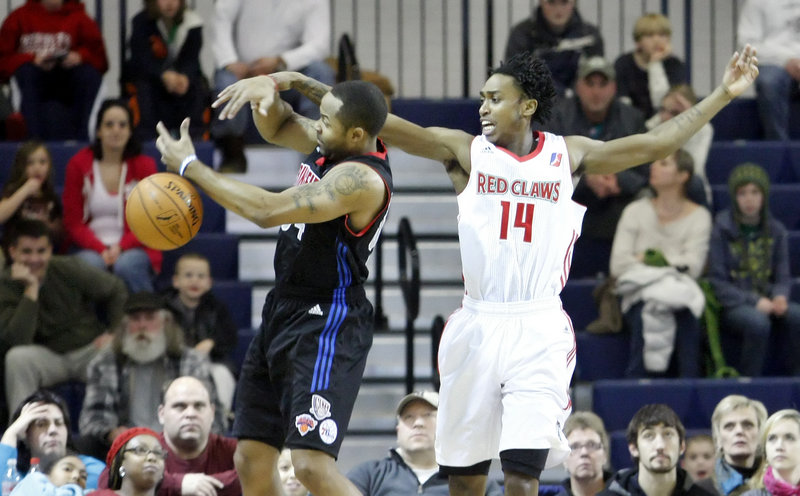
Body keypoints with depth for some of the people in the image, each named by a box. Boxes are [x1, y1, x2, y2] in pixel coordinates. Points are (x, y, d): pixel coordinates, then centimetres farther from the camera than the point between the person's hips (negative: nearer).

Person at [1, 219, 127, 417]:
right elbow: (17, 341, -27)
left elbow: (116, 290, 5)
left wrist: (114, 333, -5)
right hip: (49, 356, 0)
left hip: (90, 349, 0)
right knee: (17, 357, -32)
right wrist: (31, 290, -30)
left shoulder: (68, 268, -11)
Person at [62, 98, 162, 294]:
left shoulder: (144, 166, 5)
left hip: (132, 248, 0)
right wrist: (100, 249, -14)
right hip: (92, 248, 0)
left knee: (126, 266, -35)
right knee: (90, 266, -35)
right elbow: (73, 223, 3)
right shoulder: (79, 164, 4)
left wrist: (121, 247, -14)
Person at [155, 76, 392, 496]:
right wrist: (265, 90, -3)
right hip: (283, 311, 10)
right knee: (251, 459, 12)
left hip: (325, 324, -10)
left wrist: (189, 166, -16)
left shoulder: (362, 178, -23)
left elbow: (265, 211, -25)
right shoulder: (335, 143, 5)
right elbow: (277, 128, 22)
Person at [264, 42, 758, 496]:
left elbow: (654, 144, 12)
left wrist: (723, 95, 9)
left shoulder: (568, 155, 8)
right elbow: (379, 121, -3)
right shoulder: (466, 151, 4)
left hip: (540, 331, -1)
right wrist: (299, 83, -12)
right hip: (477, 324, 1)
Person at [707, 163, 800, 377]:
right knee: (757, 322, -37)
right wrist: (754, 302, -17)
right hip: (732, 305, -4)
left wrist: (780, 297, -11)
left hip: (767, 301, 4)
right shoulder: (721, 229, -3)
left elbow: (783, 277, 13)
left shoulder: (775, 231, 11)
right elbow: (717, 282, -5)